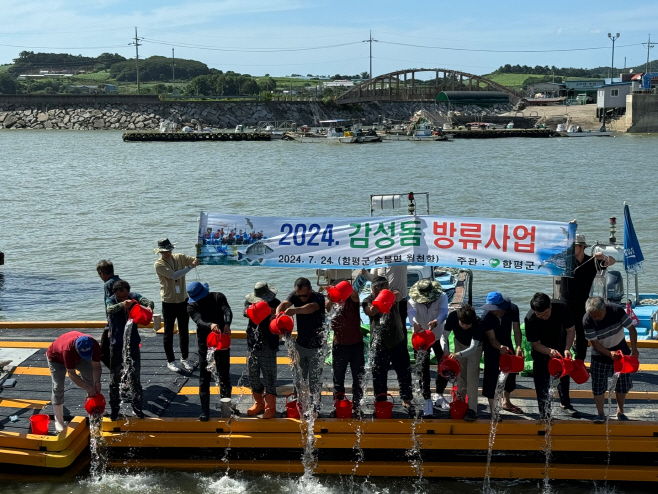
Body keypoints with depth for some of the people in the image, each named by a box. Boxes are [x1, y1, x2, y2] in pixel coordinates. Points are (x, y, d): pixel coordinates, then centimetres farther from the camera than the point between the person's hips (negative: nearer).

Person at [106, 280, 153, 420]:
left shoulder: (134, 297, -8)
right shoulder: (111, 301, -12)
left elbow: (147, 301, -26)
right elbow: (110, 309, -34)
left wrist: (149, 306, -51)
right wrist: (122, 305, -55)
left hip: (132, 343, 1)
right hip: (116, 344, -1)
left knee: (135, 377, 5)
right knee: (115, 378, 8)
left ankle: (137, 408, 15)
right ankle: (114, 408, 19)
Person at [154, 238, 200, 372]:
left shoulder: (180, 258, 1)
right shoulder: (159, 264, -14)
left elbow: (196, 261, -3)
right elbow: (174, 275, -25)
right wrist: (190, 267, -26)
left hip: (183, 300, 5)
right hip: (169, 302, -5)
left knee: (184, 332, 14)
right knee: (169, 333, 5)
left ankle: (184, 358, 27)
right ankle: (170, 361, 14)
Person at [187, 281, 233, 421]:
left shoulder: (218, 297, -6)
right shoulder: (192, 307, -8)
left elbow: (227, 311, -23)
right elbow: (199, 321, -27)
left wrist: (227, 324, -44)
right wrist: (210, 325, -49)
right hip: (205, 344, 0)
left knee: (224, 375, 9)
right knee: (204, 378, 0)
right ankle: (205, 411, 5)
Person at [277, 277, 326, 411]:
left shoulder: (319, 298, -21)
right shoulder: (294, 295, -7)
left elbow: (311, 307, -43)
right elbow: (284, 304, -26)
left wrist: (295, 310, -62)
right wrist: (278, 314, -50)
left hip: (316, 345, -4)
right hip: (300, 344, 4)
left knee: (314, 380, 2)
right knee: (299, 378, 11)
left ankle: (315, 406, 15)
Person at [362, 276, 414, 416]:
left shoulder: (392, 296, 1)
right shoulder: (368, 301, -1)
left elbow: (399, 296, -23)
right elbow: (371, 311, -23)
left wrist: (395, 295, -48)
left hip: (398, 342, 1)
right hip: (379, 345, -1)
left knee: (404, 373, 7)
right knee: (379, 375, 6)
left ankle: (406, 401, 19)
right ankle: (381, 402, 19)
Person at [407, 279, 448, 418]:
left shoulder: (442, 297, -23)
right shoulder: (413, 300, -24)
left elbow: (444, 312, -41)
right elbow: (411, 312, -44)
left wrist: (436, 322, -63)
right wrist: (415, 323, -67)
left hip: (439, 336, 2)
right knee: (423, 370, -8)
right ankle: (427, 400, -1)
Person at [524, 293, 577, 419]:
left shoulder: (562, 308, -30)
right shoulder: (530, 318, -34)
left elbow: (570, 330, -16)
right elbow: (535, 343, -24)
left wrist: (567, 349, -30)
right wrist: (549, 351, -44)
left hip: (560, 347, 3)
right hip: (541, 350, -3)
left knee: (564, 376, 18)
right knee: (542, 381, -7)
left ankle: (565, 403, 40)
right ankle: (544, 413, 4)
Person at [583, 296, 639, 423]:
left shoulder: (617, 310, -23)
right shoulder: (587, 321, -25)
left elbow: (631, 329, -14)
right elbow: (595, 343, -20)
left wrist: (634, 349, -22)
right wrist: (609, 354, -34)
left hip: (621, 351, 1)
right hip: (601, 354, -1)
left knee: (622, 384, 8)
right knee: (598, 386, -2)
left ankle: (620, 412, 27)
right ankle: (600, 414, 15)